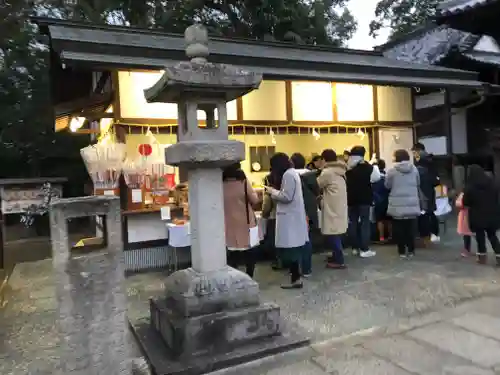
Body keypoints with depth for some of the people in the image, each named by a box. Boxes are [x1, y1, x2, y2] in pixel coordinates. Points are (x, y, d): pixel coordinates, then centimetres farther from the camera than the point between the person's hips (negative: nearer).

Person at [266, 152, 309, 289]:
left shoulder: (288, 175, -15)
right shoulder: (291, 173, 17)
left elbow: (287, 197, -20)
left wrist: (272, 192, -8)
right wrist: (275, 192, 10)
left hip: (290, 217, -10)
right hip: (292, 216, 10)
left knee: (290, 249, -6)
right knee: (293, 248, 12)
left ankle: (296, 279, -1)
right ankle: (295, 275, 18)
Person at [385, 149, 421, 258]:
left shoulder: (392, 170, -9)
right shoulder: (414, 169, 2)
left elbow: (387, 185, 0)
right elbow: (418, 184, 13)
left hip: (398, 204, -3)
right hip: (412, 204, 3)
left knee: (399, 228, 5)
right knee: (411, 227, 10)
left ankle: (402, 251, 8)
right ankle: (411, 250, 15)